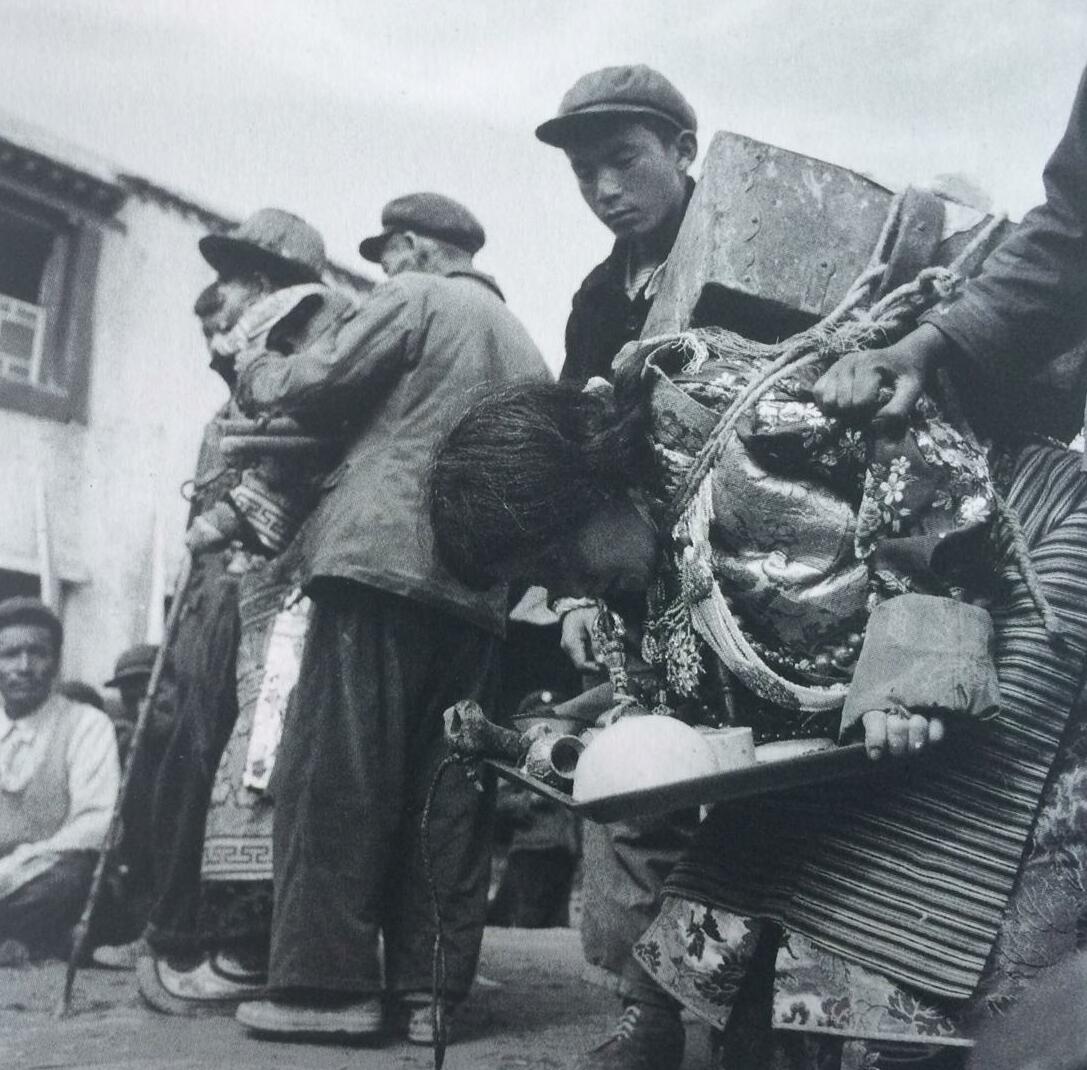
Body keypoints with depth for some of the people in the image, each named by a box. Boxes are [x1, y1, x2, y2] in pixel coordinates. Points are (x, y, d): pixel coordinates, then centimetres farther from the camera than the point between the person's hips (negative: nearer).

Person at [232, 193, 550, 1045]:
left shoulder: (416, 297, 4)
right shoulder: (524, 346, 25)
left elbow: (318, 384, 0)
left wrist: (256, 374, 18)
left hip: (385, 560, -7)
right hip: (478, 590, 7)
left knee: (335, 774, -5)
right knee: (443, 787, 6)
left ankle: (328, 983, -5)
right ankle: (432, 988, 7)